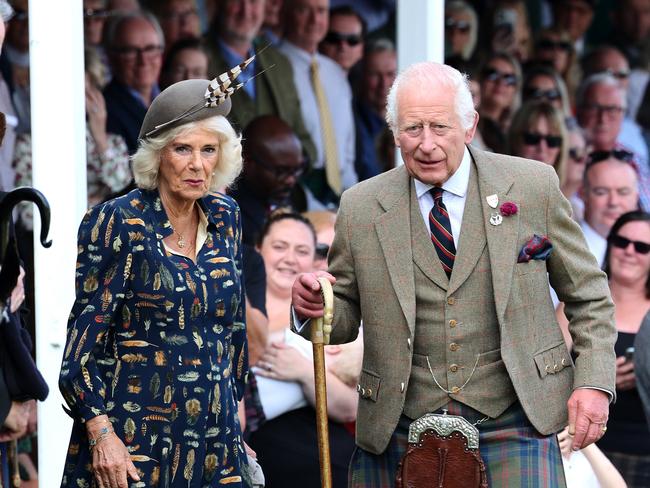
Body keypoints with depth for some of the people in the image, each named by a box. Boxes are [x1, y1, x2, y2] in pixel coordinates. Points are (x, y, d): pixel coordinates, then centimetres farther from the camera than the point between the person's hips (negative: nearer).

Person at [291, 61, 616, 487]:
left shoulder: (533, 187, 0)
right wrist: (312, 306, -12)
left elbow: (588, 296, 8)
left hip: (512, 428, -1)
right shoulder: (361, 208, 2)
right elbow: (346, 316, 10)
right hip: (402, 433, 1)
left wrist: (594, 383, -3)